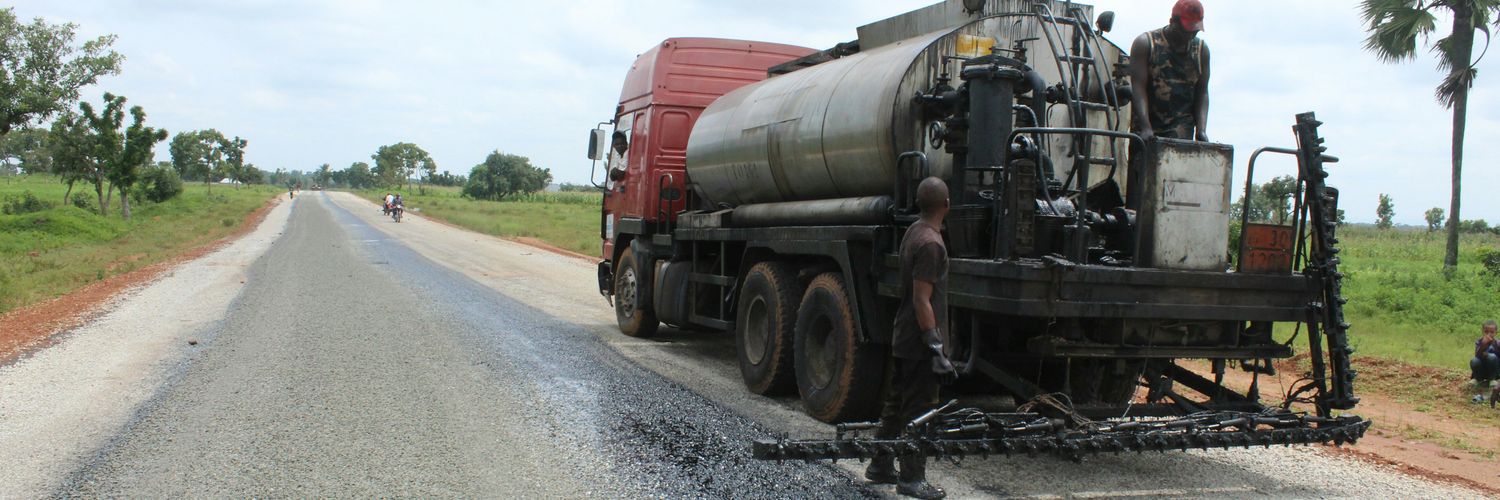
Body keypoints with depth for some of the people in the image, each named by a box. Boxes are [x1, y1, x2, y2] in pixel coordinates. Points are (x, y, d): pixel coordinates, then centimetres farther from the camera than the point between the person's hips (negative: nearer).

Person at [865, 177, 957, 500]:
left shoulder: (913, 232, 9)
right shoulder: (931, 243, -20)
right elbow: (922, 300, -23)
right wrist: (937, 350, -22)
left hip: (902, 339, 9)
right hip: (919, 343, -9)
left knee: (896, 406, 17)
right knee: (919, 413, -1)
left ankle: (881, 467, 26)